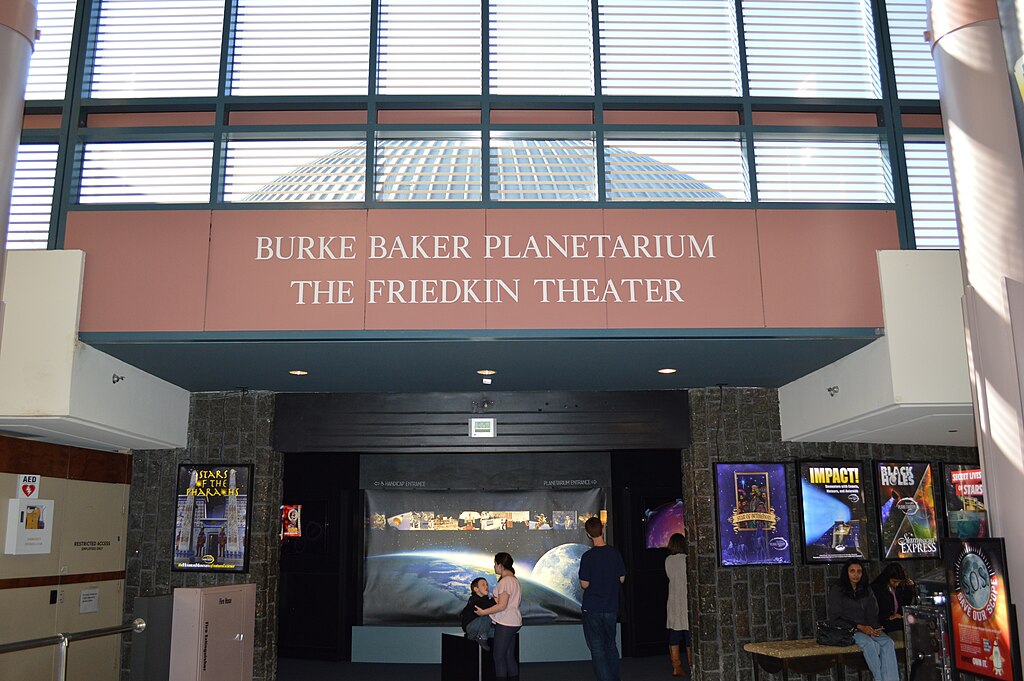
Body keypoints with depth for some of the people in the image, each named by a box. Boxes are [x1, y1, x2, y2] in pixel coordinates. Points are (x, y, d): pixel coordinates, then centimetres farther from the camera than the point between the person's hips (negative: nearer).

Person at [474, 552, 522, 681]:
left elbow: (502, 606, -20)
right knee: (509, 656, 12)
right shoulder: (514, 579, 15)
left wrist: (483, 612, -15)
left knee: (499, 657, -3)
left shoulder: (505, 581, -16)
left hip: (505, 624, -10)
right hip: (513, 623, 10)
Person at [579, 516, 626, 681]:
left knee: (597, 649, 3)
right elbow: (622, 578, 6)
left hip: (592, 609, -4)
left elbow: (584, 584, -11)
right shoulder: (615, 553, -4)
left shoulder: (588, 557, -15)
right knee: (611, 646, 19)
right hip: (611, 608, 4)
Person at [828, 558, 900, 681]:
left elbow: (873, 615, 14)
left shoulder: (866, 590, 15)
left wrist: (875, 628, -9)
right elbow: (835, 619, -5)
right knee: (870, 644, -34)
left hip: (867, 628, 4)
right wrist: (859, 627, -16)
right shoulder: (837, 590, 0)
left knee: (888, 643, -27)